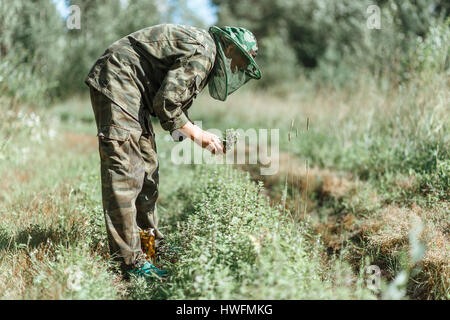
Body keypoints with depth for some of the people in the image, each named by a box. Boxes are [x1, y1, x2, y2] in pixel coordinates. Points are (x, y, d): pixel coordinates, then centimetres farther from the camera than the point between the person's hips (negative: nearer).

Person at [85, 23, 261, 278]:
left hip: (133, 93, 11)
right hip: (116, 84, -11)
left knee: (147, 167, 14)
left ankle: (152, 243, 25)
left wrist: (203, 135, 6)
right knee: (124, 172, -13)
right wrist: (197, 134, -8)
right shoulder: (202, 51, -16)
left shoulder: (205, 56, 17)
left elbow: (176, 104, 18)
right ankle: (130, 260, -11)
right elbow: (165, 103, -20)